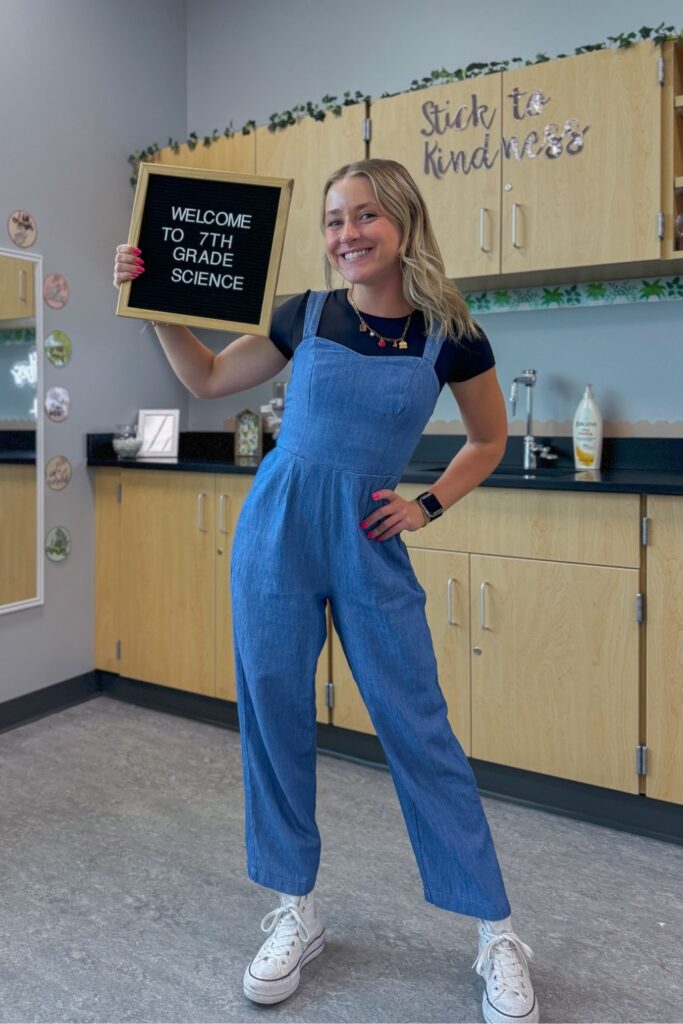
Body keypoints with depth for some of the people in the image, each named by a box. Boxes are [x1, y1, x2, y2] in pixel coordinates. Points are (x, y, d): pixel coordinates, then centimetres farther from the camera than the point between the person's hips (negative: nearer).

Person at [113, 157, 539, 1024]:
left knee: (418, 730, 1)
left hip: (368, 545, -2)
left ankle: (496, 935, 19)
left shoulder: (449, 335, -3)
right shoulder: (306, 315, 1)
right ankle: (295, 912, 28)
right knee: (273, 718, 6)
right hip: (275, 532, 2)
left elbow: (489, 440, 12)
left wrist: (430, 505, 0)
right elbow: (207, 379, 13)